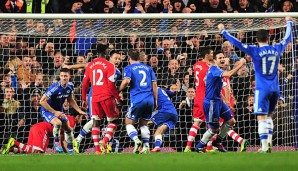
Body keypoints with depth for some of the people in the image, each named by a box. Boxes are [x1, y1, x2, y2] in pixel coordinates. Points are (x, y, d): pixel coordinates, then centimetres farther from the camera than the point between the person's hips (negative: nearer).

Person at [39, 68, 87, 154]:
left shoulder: (70, 86, -6)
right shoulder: (55, 87, -28)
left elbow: (71, 100, 12)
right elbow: (42, 101, -27)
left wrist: (79, 111, 2)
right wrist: (54, 112, -27)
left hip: (59, 111, 7)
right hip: (47, 111, -7)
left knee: (68, 129, 5)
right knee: (58, 122, -33)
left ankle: (70, 150, 22)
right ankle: (56, 142, -11)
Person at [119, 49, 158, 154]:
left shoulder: (129, 68, 3)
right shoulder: (148, 68, 16)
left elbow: (126, 81, -14)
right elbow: (154, 84, 12)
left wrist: (119, 90, 2)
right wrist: (155, 101, 16)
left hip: (137, 100, -4)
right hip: (149, 100, 4)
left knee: (129, 122, 8)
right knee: (144, 124, 18)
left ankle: (136, 140, -18)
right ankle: (146, 146, 4)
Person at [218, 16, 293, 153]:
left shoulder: (255, 51, -9)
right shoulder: (276, 49, 4)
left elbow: (237, 43, -11)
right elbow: (287, 38, 22)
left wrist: (223, 31, -1)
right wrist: (289, 23, 39)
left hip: (262, 89, -5)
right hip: (275, 89, 5)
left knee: (261, 118, -8)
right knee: (268, 116, 20)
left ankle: (264, 147, -17)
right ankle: (269, 143, 9)